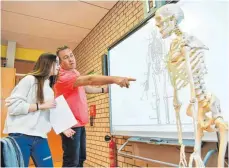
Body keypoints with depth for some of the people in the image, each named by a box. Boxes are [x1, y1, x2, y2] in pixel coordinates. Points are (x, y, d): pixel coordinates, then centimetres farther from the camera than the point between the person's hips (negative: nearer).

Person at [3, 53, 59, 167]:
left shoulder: (49, 89, 16)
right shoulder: (29, 80, -5)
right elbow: (13, 106, -14)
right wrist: (41, 106, -13)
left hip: (40, 137, 6)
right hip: (21, 135, -6)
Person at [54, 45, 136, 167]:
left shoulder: (74, 73, 10)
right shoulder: (63, 77, -22)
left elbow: (85, 88, 23)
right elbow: (89, 80, -38)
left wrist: (104, 90, 20)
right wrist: (114, 79, -48)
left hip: (80, 124, 9)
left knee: (81, 158, 19)